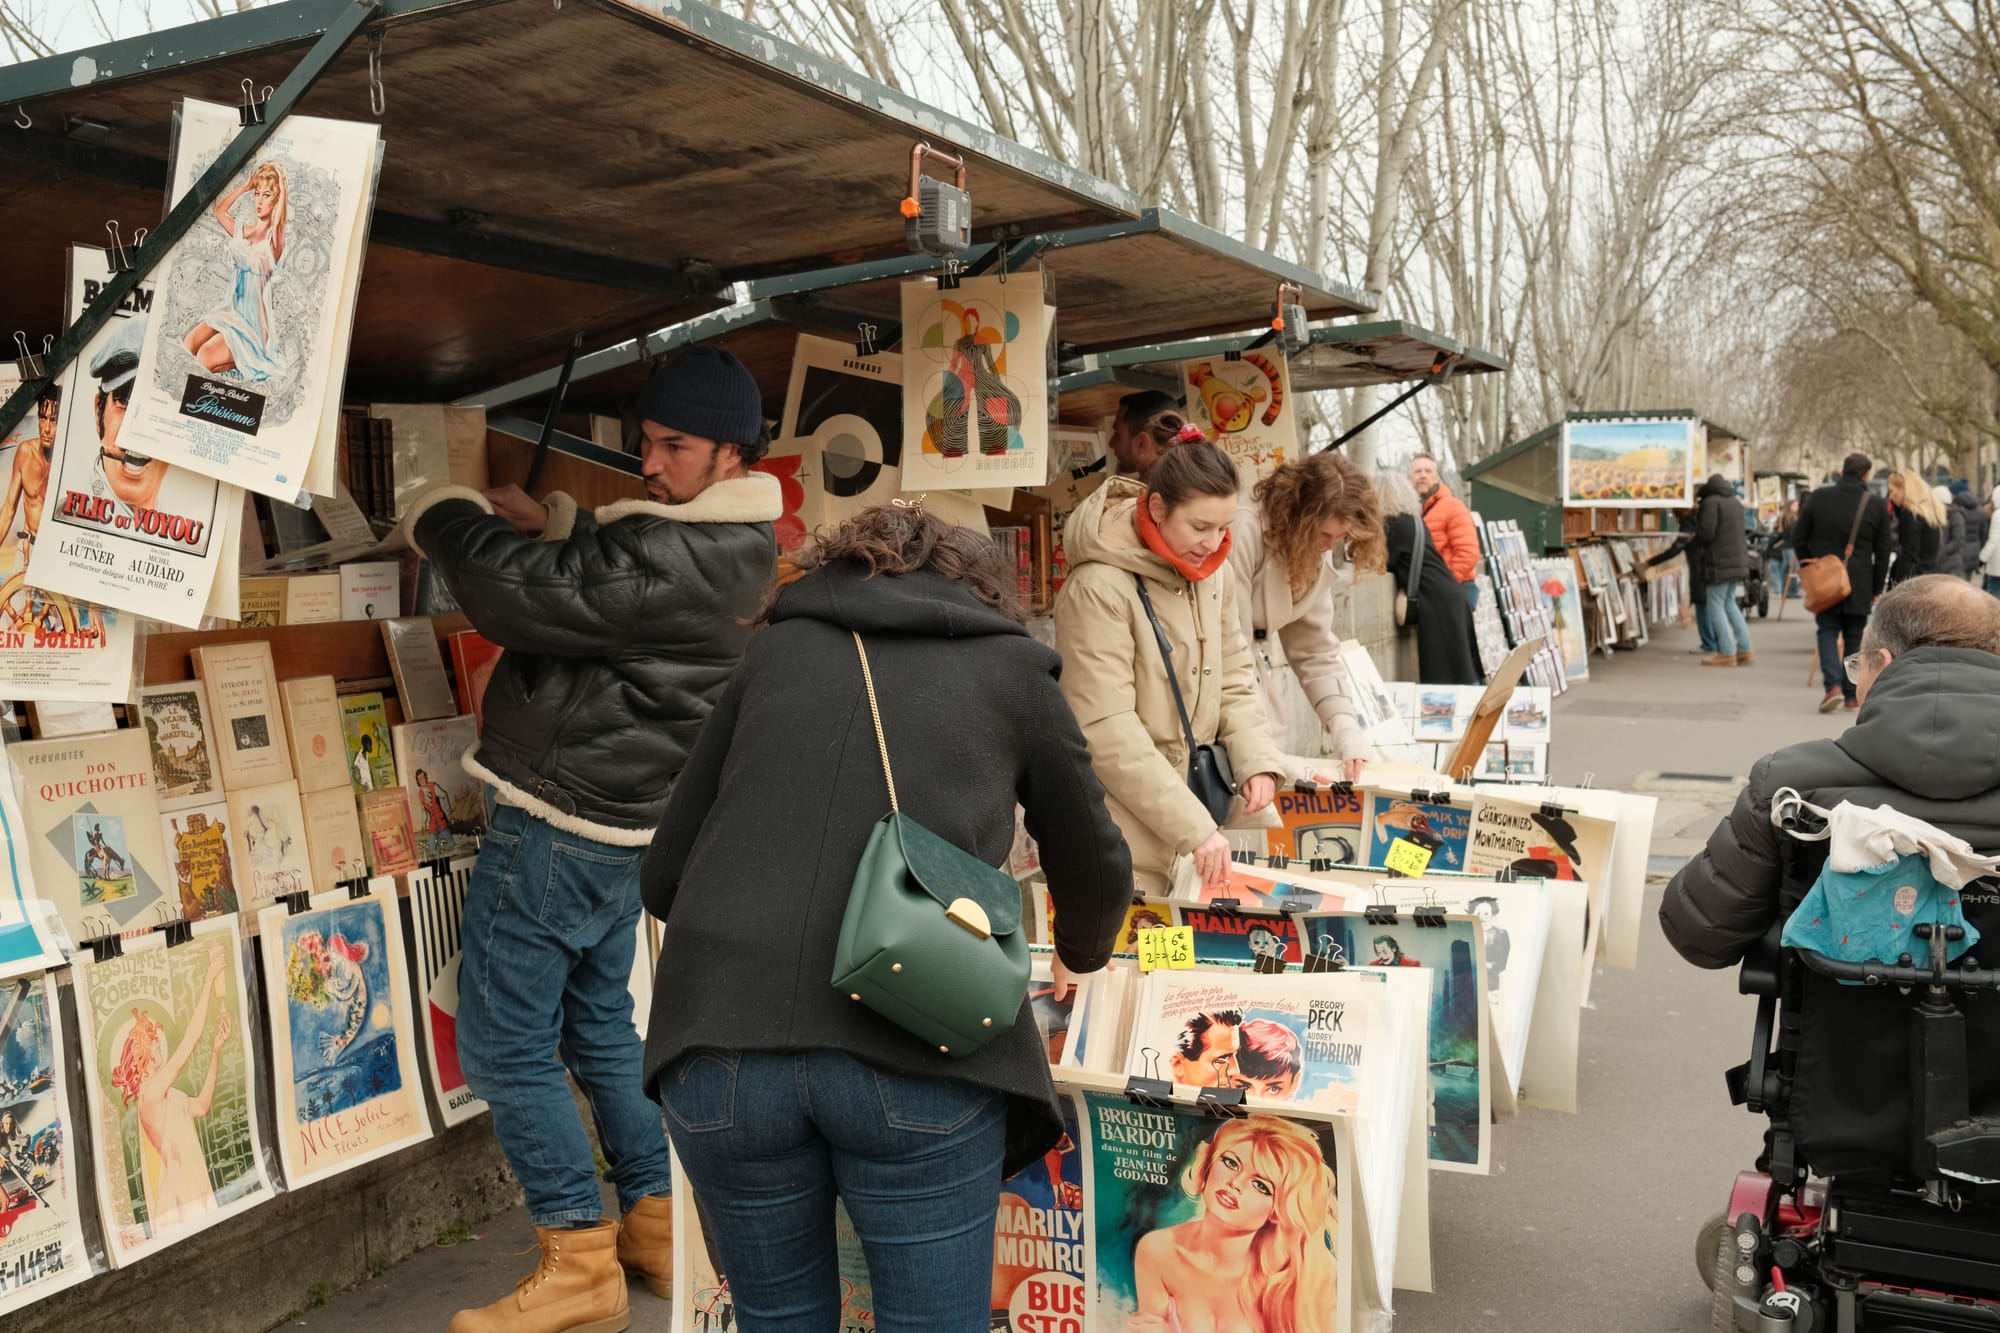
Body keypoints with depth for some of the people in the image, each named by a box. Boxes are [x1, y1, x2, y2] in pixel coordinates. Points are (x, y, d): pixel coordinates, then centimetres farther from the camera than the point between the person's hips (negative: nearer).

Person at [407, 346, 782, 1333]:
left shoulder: (669, 559, -24)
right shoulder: (728, 546, 8)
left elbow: (527, 599, -25)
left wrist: (443, 515, -8)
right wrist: (557, 526, 3)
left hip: (555, 825, -10)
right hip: (620, 821, 10)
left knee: (505, 1046, 0)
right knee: (600, 1024, 21)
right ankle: (658, 1226, 29)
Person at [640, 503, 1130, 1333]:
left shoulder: (775, 650, 22)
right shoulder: (1010, 665, 18)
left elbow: (664, 875, 22)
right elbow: (1096, 873, 28)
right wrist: (1080, 957, 49)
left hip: (720, 1038, 3)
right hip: (919, 1048, -2)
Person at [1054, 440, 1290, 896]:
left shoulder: (1214, 570, 3)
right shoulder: (1099, 587, -20)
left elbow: (1234, 676, 12)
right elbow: (1107, 731, -23)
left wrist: (1257, 759, -6)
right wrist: (1193, 827, -24)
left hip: (1193, 789, 7)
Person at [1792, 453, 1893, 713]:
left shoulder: (1818, 497, -3)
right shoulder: (1876, 506, -3)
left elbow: (1799, 537, 3)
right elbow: (1883, 552, 2)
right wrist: (1877, 588, 11)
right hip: (1859, 584, 0)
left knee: (1828, 631, 6)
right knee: (1854, 637, 10)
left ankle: (1833, 684, -15)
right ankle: (1852, 694, 11)